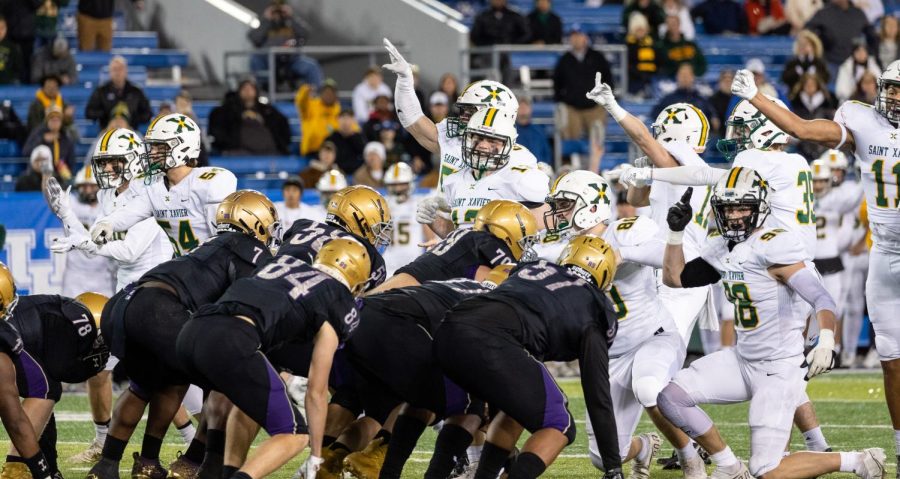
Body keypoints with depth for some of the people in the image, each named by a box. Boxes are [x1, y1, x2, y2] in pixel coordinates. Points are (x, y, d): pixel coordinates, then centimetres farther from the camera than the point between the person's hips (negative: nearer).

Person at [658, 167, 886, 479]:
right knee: (670, 396, -1)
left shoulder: (772, 248, -19)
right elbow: (674, 278, 17)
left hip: (780, 369, -8)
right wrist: (676, 232, 3)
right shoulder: (722, 250, 6)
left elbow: (821, 298, -28)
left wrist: (826, 342, -45)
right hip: (743, 360, 8)